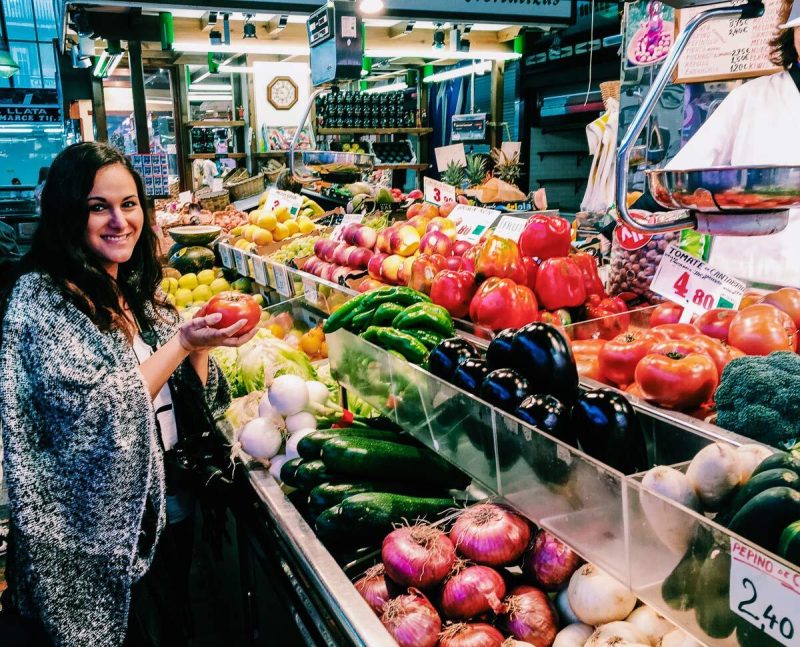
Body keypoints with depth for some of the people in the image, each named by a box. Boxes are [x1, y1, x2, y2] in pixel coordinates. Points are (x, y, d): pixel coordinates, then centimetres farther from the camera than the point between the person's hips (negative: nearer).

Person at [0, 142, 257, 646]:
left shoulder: (139, 287, 2)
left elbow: (193, 393, 5)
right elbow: (101, 419, -23)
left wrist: (200, 345, -14)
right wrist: (183, 342, -26)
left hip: (155, 498, 6)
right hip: (90, 522, -6)